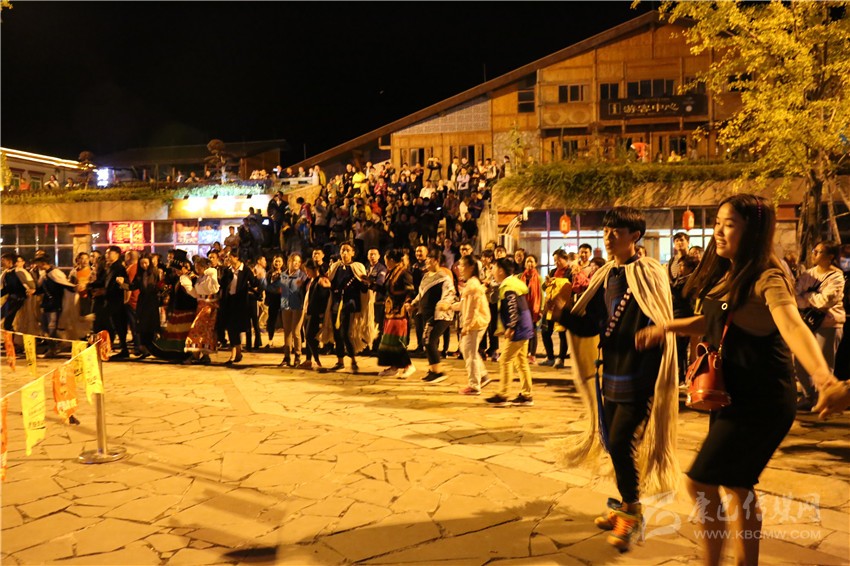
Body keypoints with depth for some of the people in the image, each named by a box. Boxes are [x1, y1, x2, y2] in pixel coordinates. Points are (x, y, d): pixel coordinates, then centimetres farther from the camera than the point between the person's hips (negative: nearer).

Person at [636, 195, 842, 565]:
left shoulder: (767, 280, -19)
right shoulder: (727, 275, 6)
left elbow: (793, 328, -37)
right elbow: (713, 323, 22)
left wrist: (821, 375, -54)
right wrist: (667, 327, 10)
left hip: (761, 402, -9)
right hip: (732, 395, 9)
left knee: (699, 482, -6)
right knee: (736, 485, 18)